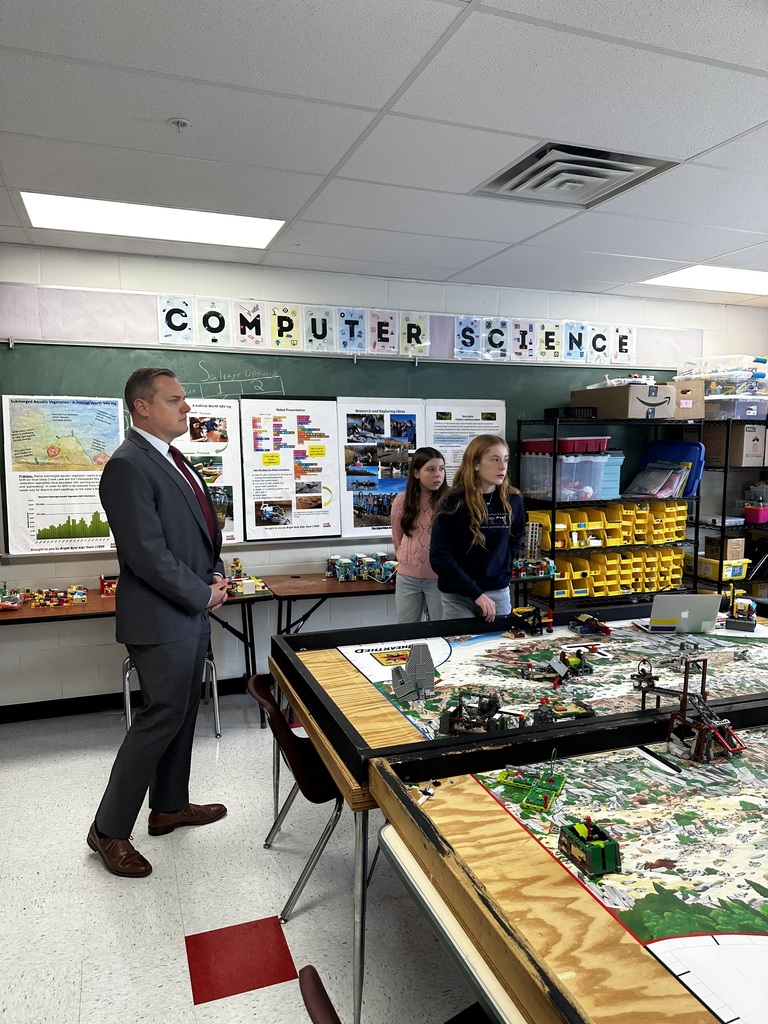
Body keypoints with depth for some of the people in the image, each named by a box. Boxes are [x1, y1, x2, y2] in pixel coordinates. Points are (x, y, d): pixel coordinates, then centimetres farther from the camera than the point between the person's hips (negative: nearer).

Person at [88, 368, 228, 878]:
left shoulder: (174, 460, 12)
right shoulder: (128, 467, -19)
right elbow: (147, 554, -23)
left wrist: (215, 573, 4)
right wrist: (203, 594, -14)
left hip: (192, 612, 9)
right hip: (161, 619, -9)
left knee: (183, 713, 18)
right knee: (163, 717, -1)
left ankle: (170, 805, 35)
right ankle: (109, 830, 17)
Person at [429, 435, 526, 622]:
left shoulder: (512, 501, -1)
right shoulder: (453, 503, -12)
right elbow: (439, 557, -16)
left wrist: (504, 568, 6)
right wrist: (476, 594, -21)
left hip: (499, 592, 4)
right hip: (458, 596, -3)